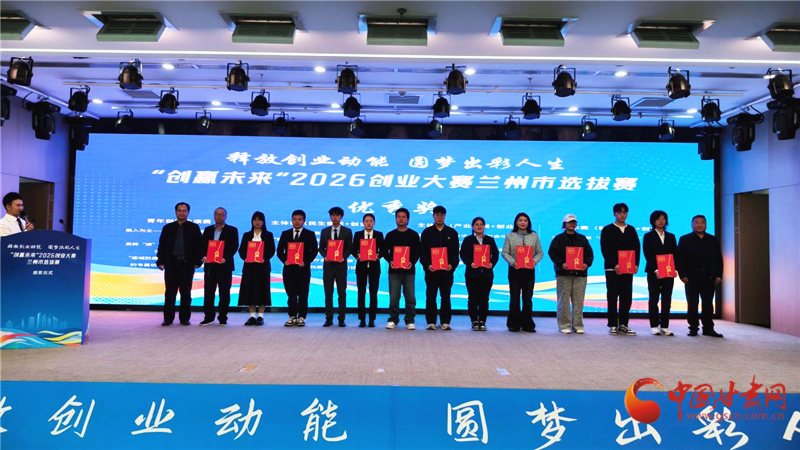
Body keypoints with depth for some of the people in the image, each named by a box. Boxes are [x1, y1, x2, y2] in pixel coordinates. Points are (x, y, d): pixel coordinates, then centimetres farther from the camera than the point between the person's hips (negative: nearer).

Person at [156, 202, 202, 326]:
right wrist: (160, 261, 0)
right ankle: (168, 319, 11)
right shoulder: (168, 228, 10)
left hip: (187, 265, -1)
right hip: (171, 264, 1)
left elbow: (199, 245, 2)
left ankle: (185, 318, 12)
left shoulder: (194, 228, 5)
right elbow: (161, 245, 9)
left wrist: (198, 261, -5)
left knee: (186, 293, 4)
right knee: (170, 293, 4)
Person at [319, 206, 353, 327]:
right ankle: (329, 319, 11)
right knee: (328, 293, 3)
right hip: (328, 264, 2)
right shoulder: (325, 231, 10)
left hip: (341, 265, -1)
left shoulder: (347, 231, 5)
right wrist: (325, 256, -9)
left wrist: (343, 257, -14)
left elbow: (349, 248, 3)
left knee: (342, 293, 1)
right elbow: (321, 248, 10)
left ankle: (341, 319, 8)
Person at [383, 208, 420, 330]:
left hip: (409, 270, 0)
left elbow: (417, 252, 4)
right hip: (394, 270, 1)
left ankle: (410, 321, 9)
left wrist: (412, 262, -12)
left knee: (410, 297, -1)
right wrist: (390, 261, -10)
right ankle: (393, 320, 11)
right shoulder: (390, 235, 10)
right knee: (393, 297, 0)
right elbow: (385, 251, 9)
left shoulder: (414, 235, 7)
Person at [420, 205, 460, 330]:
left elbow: (455, 252, 5)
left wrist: (452, 265, -11)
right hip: (431, 270, 0)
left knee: (446, 297, 3)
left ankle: (445, 322, 9)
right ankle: (431, 322, 8)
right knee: (430, 297, 2)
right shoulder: (427, 232, 8)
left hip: (447, 270, 0)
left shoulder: (452, 233, 10)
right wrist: (427, 265, -12)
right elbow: (422, 252, 3)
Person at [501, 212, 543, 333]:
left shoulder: (534, 236, 9)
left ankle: (528, 325, 12)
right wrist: (512, 262, -16)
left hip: (529, 270, 1)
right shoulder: (510, 236, 6)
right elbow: (505, 252, 0)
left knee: (528, 298, 3)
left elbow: (540, 252, 7)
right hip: (514, 269, -1)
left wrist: (534, 261, -11)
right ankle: (514, 324, 11)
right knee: (514, 298, 2)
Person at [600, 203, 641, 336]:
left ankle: (623, 325, 11)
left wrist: (636, 264, -4)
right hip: (612, 269, -4)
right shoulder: (607, 230, 2)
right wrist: (614, 265, -15)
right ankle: (613, 325, 7)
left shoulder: (631, 230, 14)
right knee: (612, 297, 1)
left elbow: (637, 248, 10)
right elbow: (604, 249, -6)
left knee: (627, 297, 3)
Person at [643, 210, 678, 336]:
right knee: (654, 299, 0)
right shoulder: (648, 236, 3)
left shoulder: (671, 236, 14)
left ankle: (665, 327, 8)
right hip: (654, 272, -3)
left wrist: (674, 269, -6)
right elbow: (647, 255, -5)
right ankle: (654, 326, 5)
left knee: (667, 300, 3)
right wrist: (655, 270, -16)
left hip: (669, 272, 3)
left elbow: (675, 254, 9)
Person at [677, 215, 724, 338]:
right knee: (692, 304, 1)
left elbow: (718, 258, 11)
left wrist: (718, 275, 1)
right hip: (692, 277, -3)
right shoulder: (685, 239, 4)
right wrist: (683, 275, -11)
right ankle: (693, 328, 8)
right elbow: (680, 258, -3)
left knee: (708, 304, 6)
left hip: (709, 277, 3)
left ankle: (708, 328, 12)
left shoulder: (713, 240, 14)